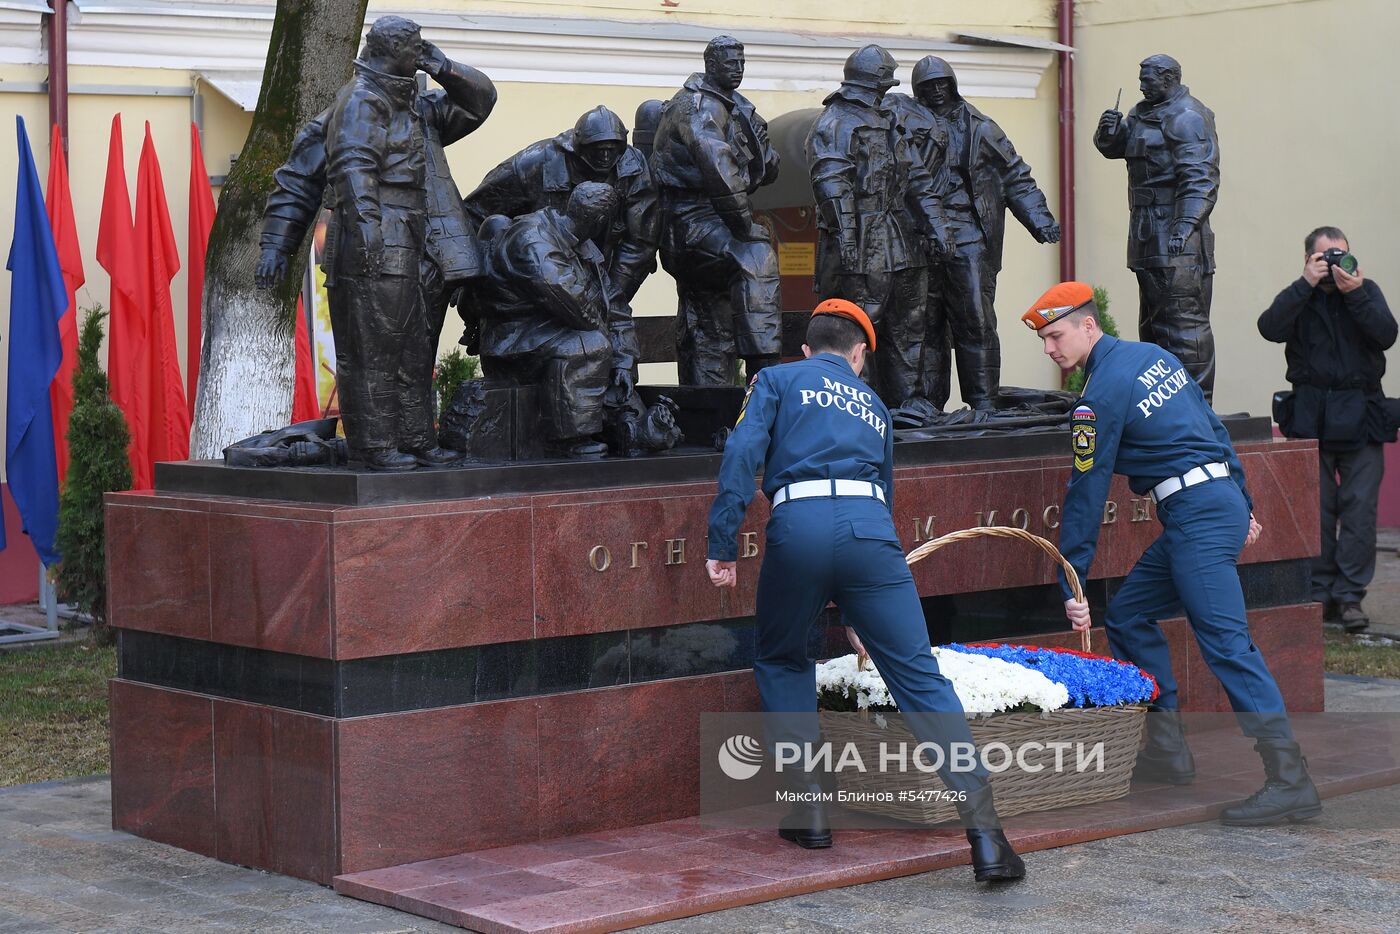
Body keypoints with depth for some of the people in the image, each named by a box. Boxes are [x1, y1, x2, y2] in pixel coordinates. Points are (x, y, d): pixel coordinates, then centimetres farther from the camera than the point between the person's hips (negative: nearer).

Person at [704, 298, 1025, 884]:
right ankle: (983, 829, -12)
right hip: (870, 528, 2)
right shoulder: (871, 403, 33)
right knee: (920, 679, 0)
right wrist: (856, 613, 48)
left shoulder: (777, 380, 22)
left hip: (798, 525, -2)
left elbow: (743, 452, 3)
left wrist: (722, 545, 2)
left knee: (780, 662, 23)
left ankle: (808, 807, 17)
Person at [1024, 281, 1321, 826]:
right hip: (1224, 499, 10)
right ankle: (1167, 749, 16)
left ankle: (1290, 781, -19)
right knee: (1128, 616, 15)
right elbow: (1212, 426, 21)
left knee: (1227, 643, -14)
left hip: (1197, 516, -10)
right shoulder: (1153, 356, 16)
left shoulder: (1100, 397, -10)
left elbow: (1086, 495, -8)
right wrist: (1242, 505, 25)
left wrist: (1072, 584, -4)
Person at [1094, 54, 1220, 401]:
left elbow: (1201, 180, -20)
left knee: (1184, 319, -12)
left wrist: (1185, 228, -30)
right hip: (1148, 236, 10)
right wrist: (1108, 132, 4)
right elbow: (1113, 148, 28)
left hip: (1177, 237, -10)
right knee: (1153, 320, 14)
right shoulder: (1143, 114, 18)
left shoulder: (1187, 118, -11)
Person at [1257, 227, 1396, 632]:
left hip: (1360, 414, 1)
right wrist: (1306, 284, -13)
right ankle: (1319, 594, 6)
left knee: (1359, 506, -5)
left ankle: (1350, 595, -1)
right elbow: (1271, 328, -11)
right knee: (1315, 508, -1)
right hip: (1310, 415, 0)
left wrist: (1355, 293, -13)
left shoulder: (1367, 291, 11)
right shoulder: (1298, 297, 9)